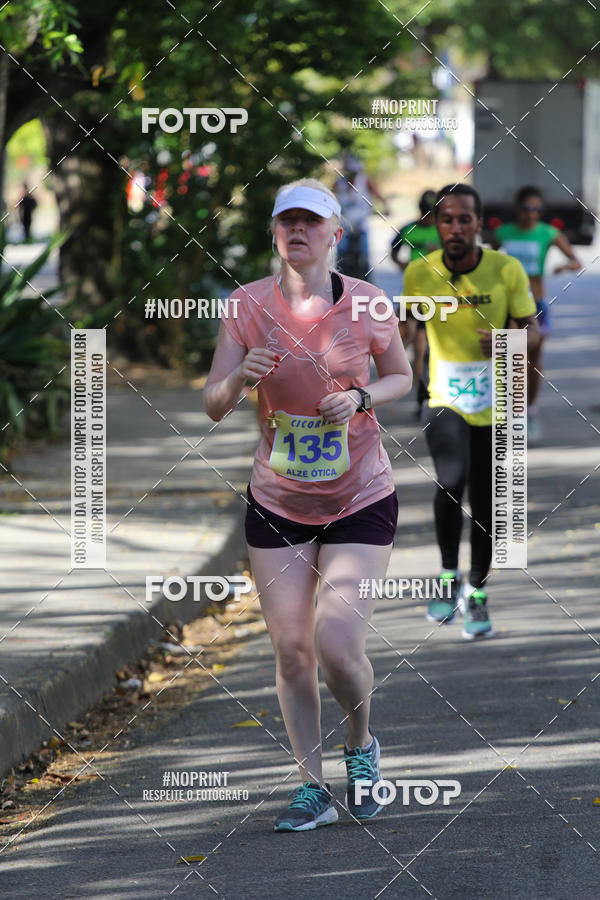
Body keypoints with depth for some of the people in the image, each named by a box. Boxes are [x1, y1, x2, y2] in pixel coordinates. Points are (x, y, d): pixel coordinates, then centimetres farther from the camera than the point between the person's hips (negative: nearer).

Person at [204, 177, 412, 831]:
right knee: (290, 649, 1)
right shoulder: (249, 305, -5)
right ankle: (312, 788, 14)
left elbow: (403, 377, 9)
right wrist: (240, 377, -28)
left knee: (337, 644, -13)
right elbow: (212, 406, -6)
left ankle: (361, 746, 17)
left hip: (361, 500, -2)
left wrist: (362, 398, -12)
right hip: (277, 502, 2)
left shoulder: (366, 304, -7)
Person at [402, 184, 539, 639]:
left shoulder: (507, 270, -10)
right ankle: (450, 576, -1)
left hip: (494, 406, 1)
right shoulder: (419, 272, -8)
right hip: (445, 401, -1)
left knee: (484, 503, 5)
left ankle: (477, 593, 26)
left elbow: (531, 328, 0)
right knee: (451, 481, -23)